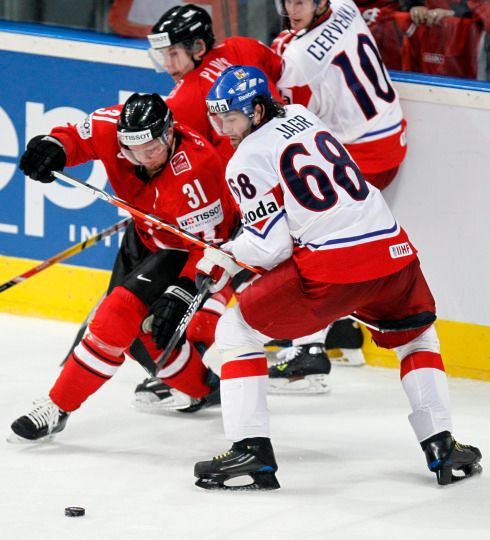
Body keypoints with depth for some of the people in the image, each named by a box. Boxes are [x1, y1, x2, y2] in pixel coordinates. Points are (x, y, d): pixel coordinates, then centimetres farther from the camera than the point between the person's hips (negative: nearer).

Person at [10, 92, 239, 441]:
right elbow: (77, 137, -2)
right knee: (139, 330, 11)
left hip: (185, 249, -8)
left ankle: (58, 407, -13)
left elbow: (209, 242, -31)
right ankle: (204, 387, 35)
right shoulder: (115, 128, -23)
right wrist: (53, 147, -26)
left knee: (124, 310, -20)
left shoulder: (195, 168, -37)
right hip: (146, 235, 8)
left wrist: (181, 294, -39)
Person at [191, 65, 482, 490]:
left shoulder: (248, 160, -1)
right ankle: (442, 447, 22)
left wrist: (224, 259, 12)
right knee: (416, 337, 33)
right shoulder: (303, 117, 20)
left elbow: (270, 244, -5)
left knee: (238, 330, 11)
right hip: (393, 251, 6)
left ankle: (252, 452, 1)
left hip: (330, 270, -6)